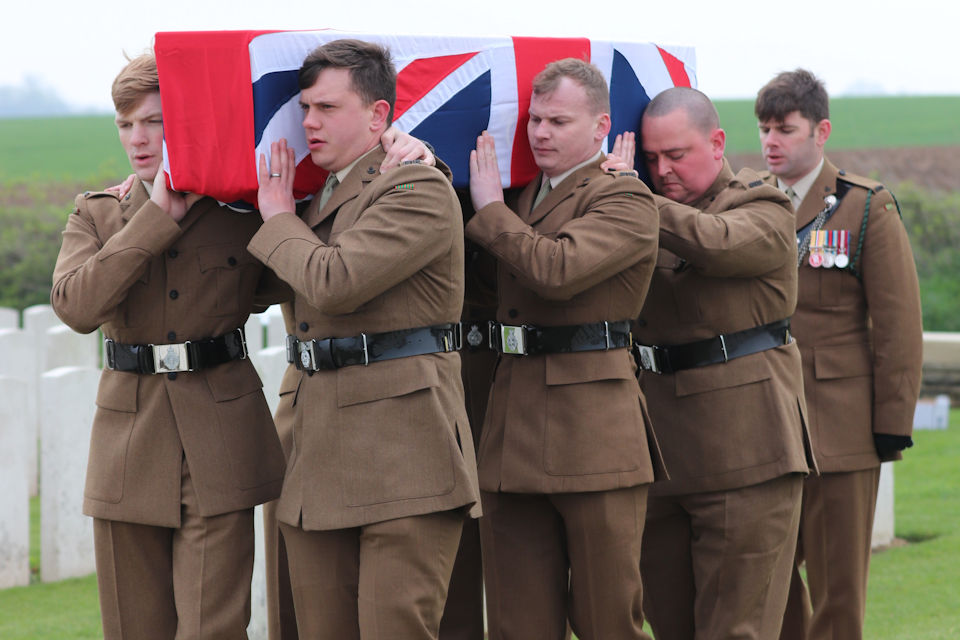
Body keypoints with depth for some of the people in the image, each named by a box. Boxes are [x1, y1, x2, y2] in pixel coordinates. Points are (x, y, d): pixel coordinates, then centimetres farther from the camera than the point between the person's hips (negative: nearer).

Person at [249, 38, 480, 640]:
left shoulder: (421, 192, -8)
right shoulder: (322, 195, 21)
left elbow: (334, 283, -18)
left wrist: (278, 219, -2)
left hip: (403, 447, -8)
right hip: (322, 455, 8)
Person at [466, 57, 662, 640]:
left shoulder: (625, 200, -6)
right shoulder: (524, 197, 18)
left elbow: (556, 269, -21)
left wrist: (490, 208, -7)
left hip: (593, 430, -7)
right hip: (516, 428, 7)